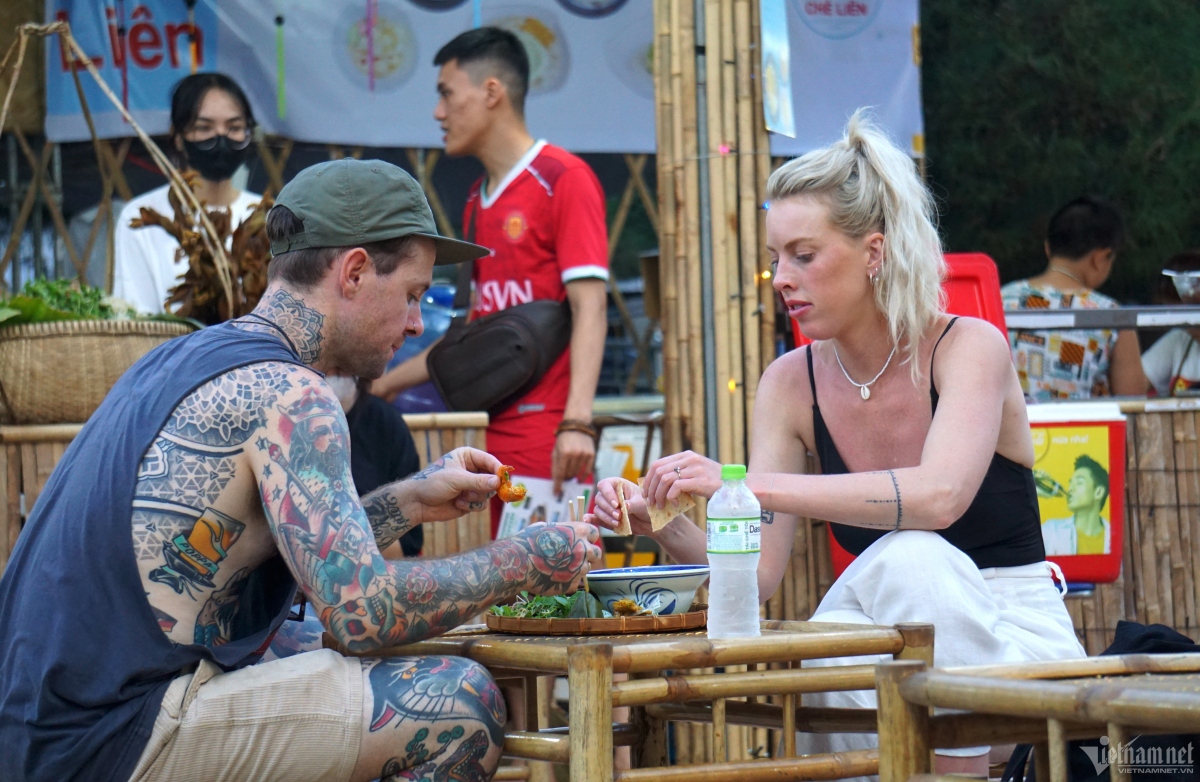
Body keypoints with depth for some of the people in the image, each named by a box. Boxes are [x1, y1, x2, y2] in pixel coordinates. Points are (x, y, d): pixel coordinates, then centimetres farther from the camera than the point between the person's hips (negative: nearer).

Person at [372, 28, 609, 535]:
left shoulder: (564, 180, -5)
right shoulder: (478, 202, 18)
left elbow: (589, 308, -13)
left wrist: (577, 423, -23)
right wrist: (386, 384, 27)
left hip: (549, 437, -7)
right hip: (497, 443, 7)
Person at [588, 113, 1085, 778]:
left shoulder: (969, 348, -12)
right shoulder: (790, 384, 1)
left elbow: (938, 495, -33)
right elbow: (758, 573, -3)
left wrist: (744, 485, -38)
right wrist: (660, 524, -23)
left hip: (1009, 634, -3)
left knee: (913, 557, -33)